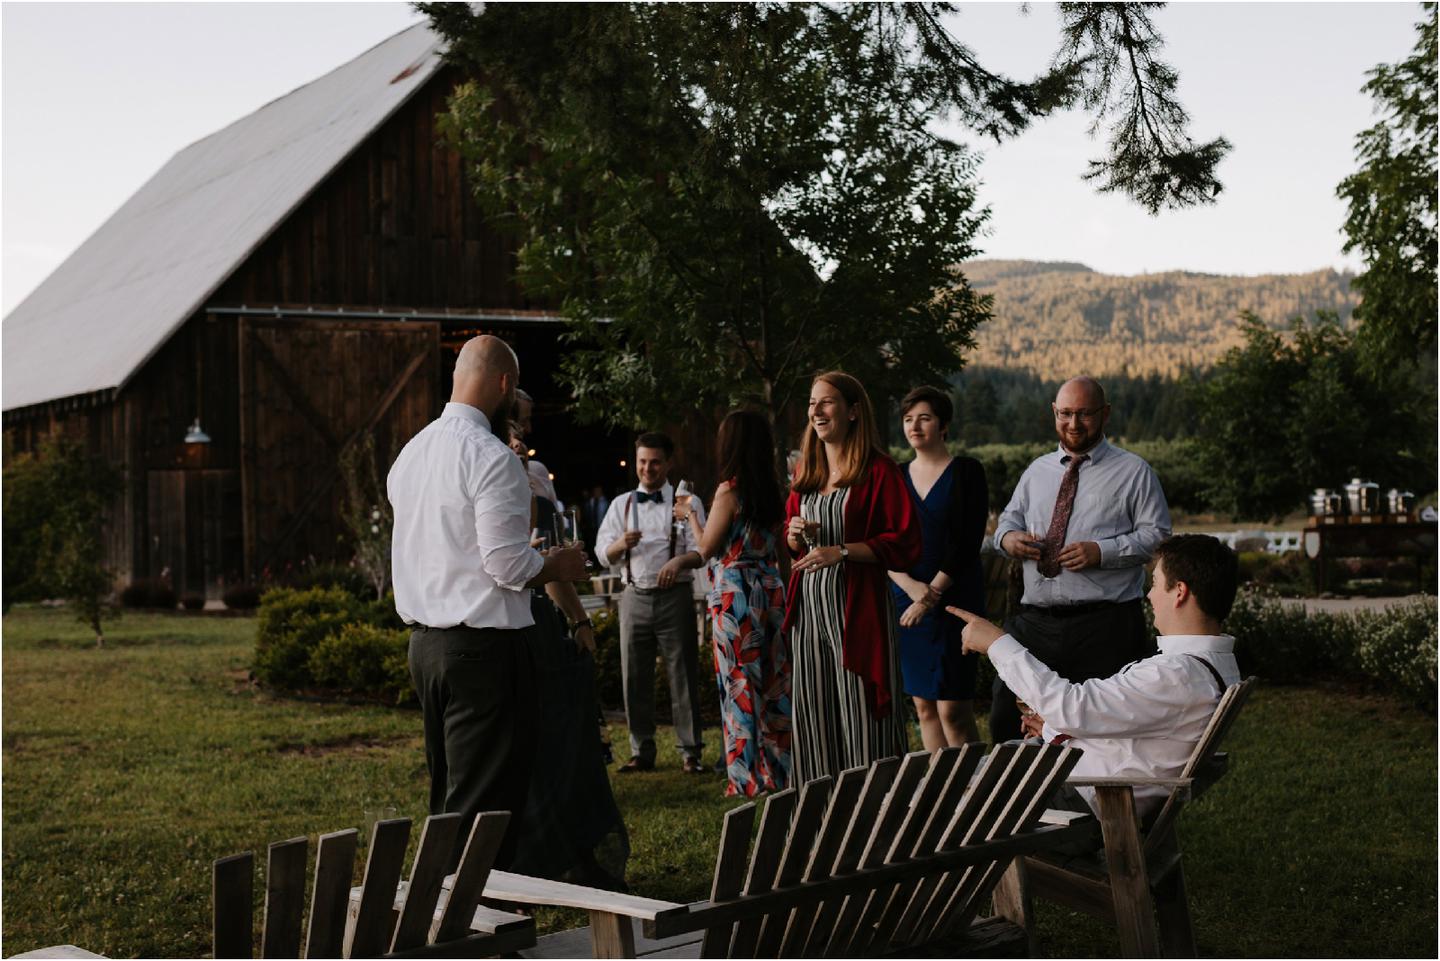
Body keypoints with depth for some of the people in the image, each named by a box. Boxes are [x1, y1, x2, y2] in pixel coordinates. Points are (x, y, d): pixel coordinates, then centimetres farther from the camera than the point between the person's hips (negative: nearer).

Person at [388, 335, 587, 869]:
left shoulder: (412, 452, 12)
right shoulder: (491, 458, -15)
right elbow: (509, 564, -19)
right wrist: (558, 568, 1)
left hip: (425, 642, 9)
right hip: (484, 648, -9)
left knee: (447, 793, 18)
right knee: (485, 803, -3)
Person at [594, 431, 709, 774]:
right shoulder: (621, 504, 13)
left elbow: (700, 550, -5)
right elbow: (603, 553, 7)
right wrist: (621, 545, -16)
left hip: (675, 596, -3)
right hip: (635, 596, 3)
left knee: (682, 675, -2)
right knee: (635, 678, 5)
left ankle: (690, 752, 4)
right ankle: (641, 751, 13)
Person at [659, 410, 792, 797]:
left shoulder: (729, 490, -12)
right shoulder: (772, 492, 8)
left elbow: (707, 548, -7)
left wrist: (690, 515, 13)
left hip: (735, 594, -7)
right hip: (771, 590, 7)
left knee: (741, 685, 0)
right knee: (773, 684, 11)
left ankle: (749, 780, 5)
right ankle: (780, 772, 17)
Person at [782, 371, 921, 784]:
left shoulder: (878, 471, -5)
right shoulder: (806, 472, 15)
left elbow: (905, 544, -11)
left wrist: (841, 552, -18)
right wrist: (794, 533, 2)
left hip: (857, 607, -6)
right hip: (809, 607, 6)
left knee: (862, 714, -6)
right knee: (812, 714, 7)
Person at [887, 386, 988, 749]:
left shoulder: (966, 471, -1)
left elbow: (966, 544, -8)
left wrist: (932, 595, -13)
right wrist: (911, 586, -11)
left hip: (954, 597, -4)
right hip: (905, 600, 4)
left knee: (953, 709, -8)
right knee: (924, 706, 6)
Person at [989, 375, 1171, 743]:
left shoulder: (1133, 472, 4)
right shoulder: (1037, 470, 20)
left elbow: (1157, 536, -2)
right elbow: (1009, 518, 27)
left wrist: (1102, 552, -17)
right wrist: (1009, 537, 2)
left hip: (1104, 629, -4)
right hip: (1034, 623, 5)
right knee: (1006, 724, 2)